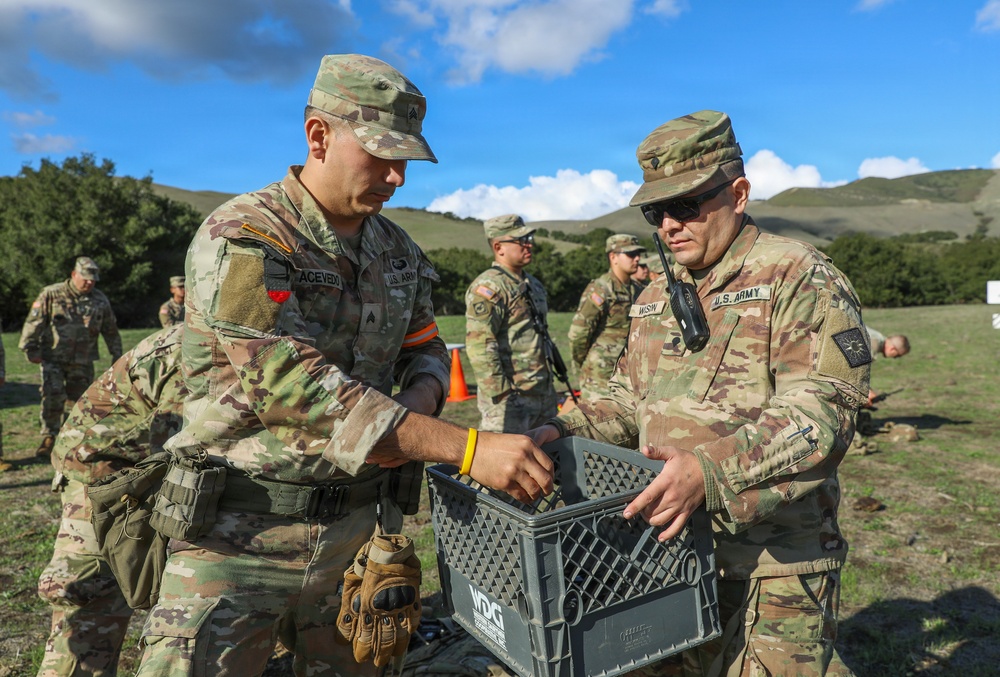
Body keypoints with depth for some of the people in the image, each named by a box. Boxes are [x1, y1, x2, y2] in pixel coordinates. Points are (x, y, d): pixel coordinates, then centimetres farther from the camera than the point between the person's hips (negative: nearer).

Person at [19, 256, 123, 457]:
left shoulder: (100, 300, 5)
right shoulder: (51, 294, -3)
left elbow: (111, 331, 12)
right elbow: (34, 322, -3)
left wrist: (117, 356, 12)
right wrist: (30, 349, -7)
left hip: (83, 362, 2)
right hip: (53, 359, -2)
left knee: (79, 401, 6)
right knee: (52, 397, -12)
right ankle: (49, 437, 1)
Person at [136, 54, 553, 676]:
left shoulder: (395, 247, 6)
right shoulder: (241, 239, -16)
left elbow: (423, 347, 18)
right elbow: (293, 386, -28)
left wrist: (418, 403, -7)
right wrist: (468, 448, -31)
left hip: (358, 529, 6)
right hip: (242, 534, -5)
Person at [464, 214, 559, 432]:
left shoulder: (532, 284, 17)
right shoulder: (488, 287, -13)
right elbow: (479, 346, -21)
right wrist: (502, 396, -23)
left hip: (544, 395, 9)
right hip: (510, 397, -9)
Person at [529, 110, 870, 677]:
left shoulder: (800, 278, -10)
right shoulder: (656, 299, 13)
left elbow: (820, 413, -20)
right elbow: (630, 400, 19)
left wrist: (711, 470, -33)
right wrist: (569, 430, 2)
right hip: (668, 550, 7)